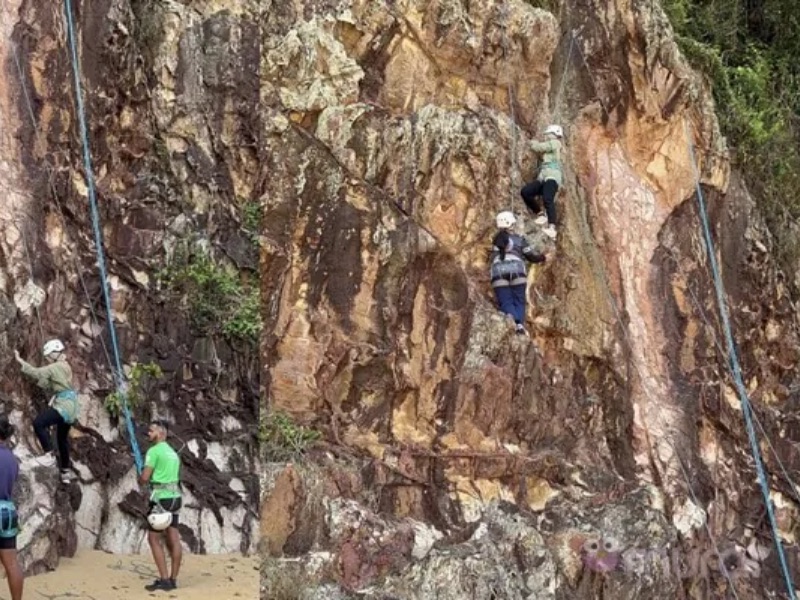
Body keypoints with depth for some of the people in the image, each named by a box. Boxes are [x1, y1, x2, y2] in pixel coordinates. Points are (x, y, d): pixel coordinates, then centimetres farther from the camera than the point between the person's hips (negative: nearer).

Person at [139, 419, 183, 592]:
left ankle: (164, 580, -9)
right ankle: (173, 579, 7)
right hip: (174, 497, 8)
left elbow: (145, 477, -14)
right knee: (174, 539, 6)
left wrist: (140, 480, 8)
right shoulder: (173, 453, 19)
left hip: (161, 498, -8)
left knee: (154, 539, -4)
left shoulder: (154, 451, -8)